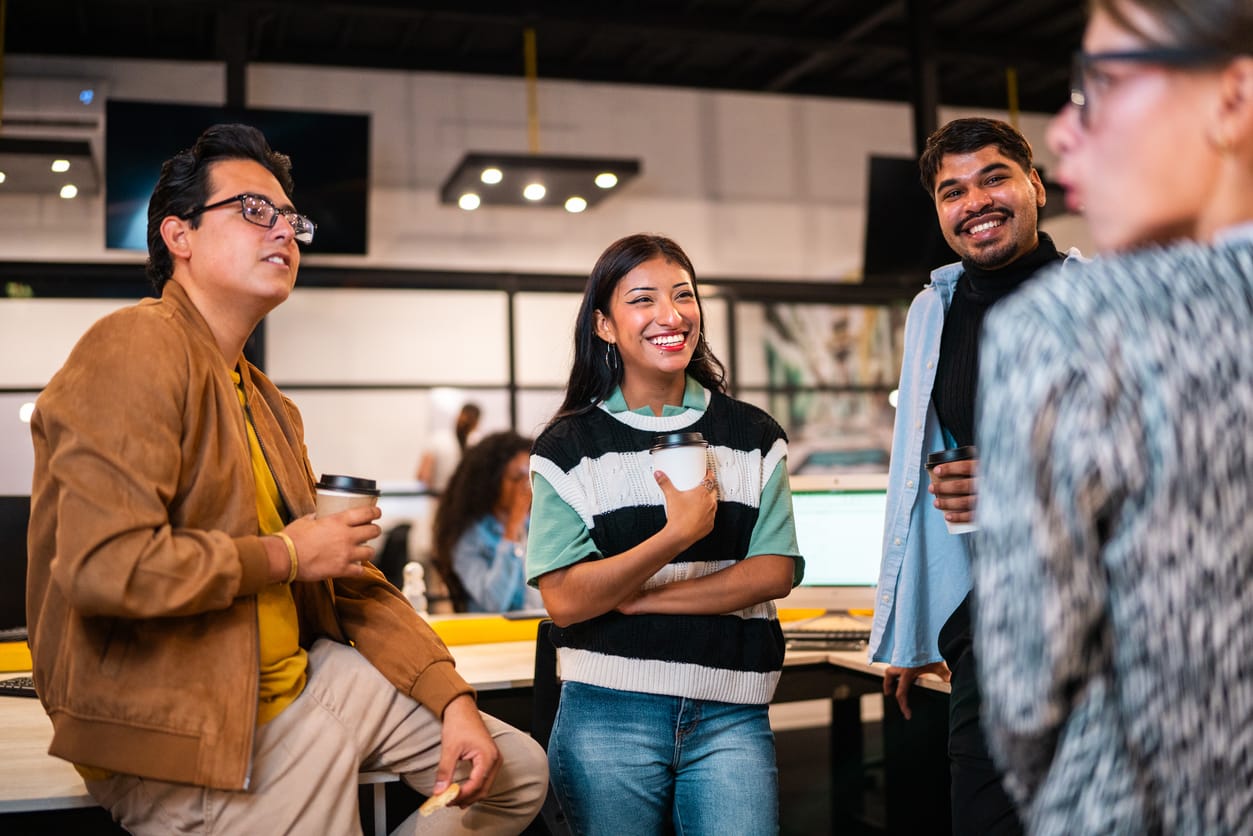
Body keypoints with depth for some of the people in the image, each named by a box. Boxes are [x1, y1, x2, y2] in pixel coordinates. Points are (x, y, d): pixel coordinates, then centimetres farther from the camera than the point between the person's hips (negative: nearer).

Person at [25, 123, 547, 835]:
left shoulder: (269, 404, 14)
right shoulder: (137, 348, -14)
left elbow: (347, 580, 15)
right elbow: (104, 567, -28)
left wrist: (452, 698, 5)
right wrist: (283, 556, -14)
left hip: (300, 682, 9)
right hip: (189, 736, -8)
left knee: (518, 772, 10)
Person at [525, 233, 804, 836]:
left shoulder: (753, 436, 8)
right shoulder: (569, 446, 1)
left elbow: (775, 572, -1)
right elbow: (565, 600, -8)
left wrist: (638, 598, -9)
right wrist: (679, 534, -20)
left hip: (730, 715, 1)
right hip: (609, 715, -1)